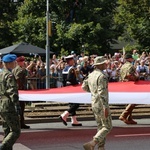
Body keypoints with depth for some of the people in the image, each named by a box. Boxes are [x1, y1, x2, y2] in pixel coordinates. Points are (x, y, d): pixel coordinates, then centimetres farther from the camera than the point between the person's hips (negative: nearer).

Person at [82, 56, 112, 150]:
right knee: (107, 127, -2)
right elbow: (101, 93, -24)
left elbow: (84, 87, 17)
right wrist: (106, 107, -24)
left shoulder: (91, 75, 8)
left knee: (100, 126, 15)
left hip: (94, 104, 9)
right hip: (101, 104, -9)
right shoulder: (102, 76, -18)